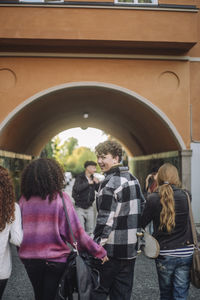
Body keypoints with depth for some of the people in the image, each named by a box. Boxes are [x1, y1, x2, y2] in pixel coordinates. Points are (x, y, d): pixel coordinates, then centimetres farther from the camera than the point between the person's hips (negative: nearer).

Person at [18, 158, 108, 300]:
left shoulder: (24, 199, -6)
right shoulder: (60, 198, -13)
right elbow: (75, 231, -13)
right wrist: (99, 251, -5)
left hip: (29, 257, 3)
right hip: (55, 259, -2)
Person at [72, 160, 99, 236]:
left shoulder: (93, 178, 6)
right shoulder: (80, 178, -8)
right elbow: (76, 188, -25)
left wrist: (97, 183, -9)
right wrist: (88, 183, -21)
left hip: (89, 207, 5)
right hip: (80, 207, -5)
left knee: (90, 230, 7)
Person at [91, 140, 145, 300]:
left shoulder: (110, 183, -15)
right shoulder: (133, 179, 11)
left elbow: (105, 219, -20)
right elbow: (142, 208, 17)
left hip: (111, 250, -8)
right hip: (131, 248, 8)